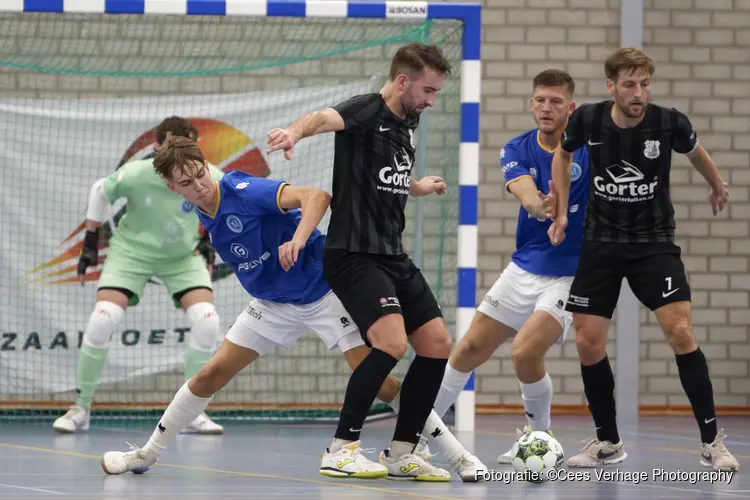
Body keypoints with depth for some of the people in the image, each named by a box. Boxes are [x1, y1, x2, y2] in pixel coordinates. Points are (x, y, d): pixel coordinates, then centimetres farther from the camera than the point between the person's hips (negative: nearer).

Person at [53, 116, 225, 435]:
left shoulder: (208, 178, -22)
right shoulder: (134, 176, -27)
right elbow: (99, 191, -5)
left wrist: (210, 241, 4)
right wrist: (90, 241, 0)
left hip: (184, 255, 2)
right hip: (132, 250, -2)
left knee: (207, 321, -18)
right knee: (102, 320, -19)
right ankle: (81, 409, 0)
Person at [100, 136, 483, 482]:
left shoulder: (242, 191, -25)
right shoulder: (204, 214, -2)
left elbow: (317, 196, -38)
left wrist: (298, 239, -52)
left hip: (323, 291, -6)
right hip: (273, 303, 6)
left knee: (376, 381, -15)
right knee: (211, 375, 2)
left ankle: (452, 450, -3)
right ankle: (147, 454, 14)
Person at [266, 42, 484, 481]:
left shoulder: (408, 123, 14)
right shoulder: (368, 111, -12)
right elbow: (326, 118, -36)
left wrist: (419, 187, 47)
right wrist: (295, 131, -56)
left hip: (393, 256, 9)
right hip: (353, 253, -9)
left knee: (438, 346, 6)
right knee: (392, 343, -25)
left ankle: (402, 453, 15)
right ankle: (341, 448, -14)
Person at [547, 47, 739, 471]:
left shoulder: (669, 123, -15)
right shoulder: (587, 121, -11)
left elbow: (695, 151, 10)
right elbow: (563, 154, 13)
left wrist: (718, 185, 28)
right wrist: (562, 212, 8)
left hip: (654, 241, -2)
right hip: (601, 243, 2)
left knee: (680, 331, -18)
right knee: (588, 345, -1)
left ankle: (712, 441, -9)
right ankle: (608, 442, 18)